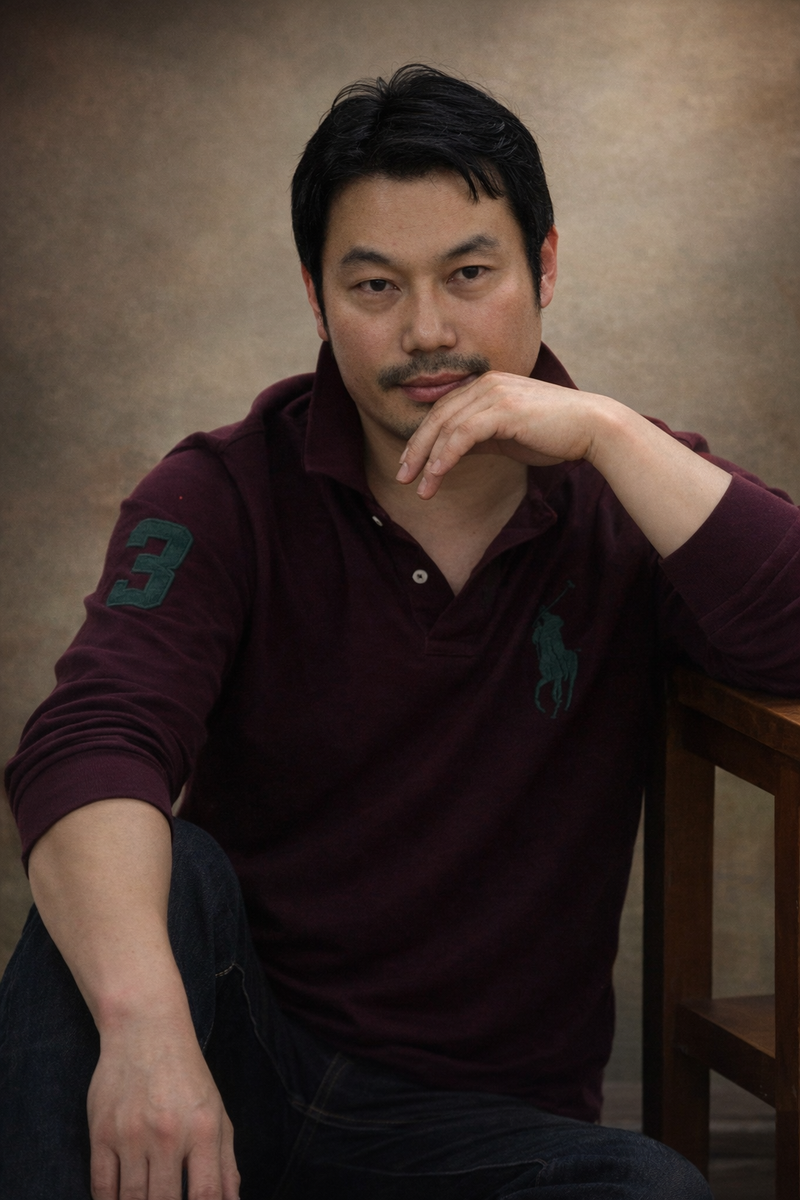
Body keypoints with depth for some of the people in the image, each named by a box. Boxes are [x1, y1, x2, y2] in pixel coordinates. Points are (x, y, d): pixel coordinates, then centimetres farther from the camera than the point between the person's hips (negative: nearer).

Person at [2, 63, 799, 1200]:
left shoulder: (632, 495, 2)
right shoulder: (224, 498, -4)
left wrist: (607, 430, -21)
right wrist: (143, 1016, -42)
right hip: (244, 1056, -1)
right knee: (153, 871, -30)